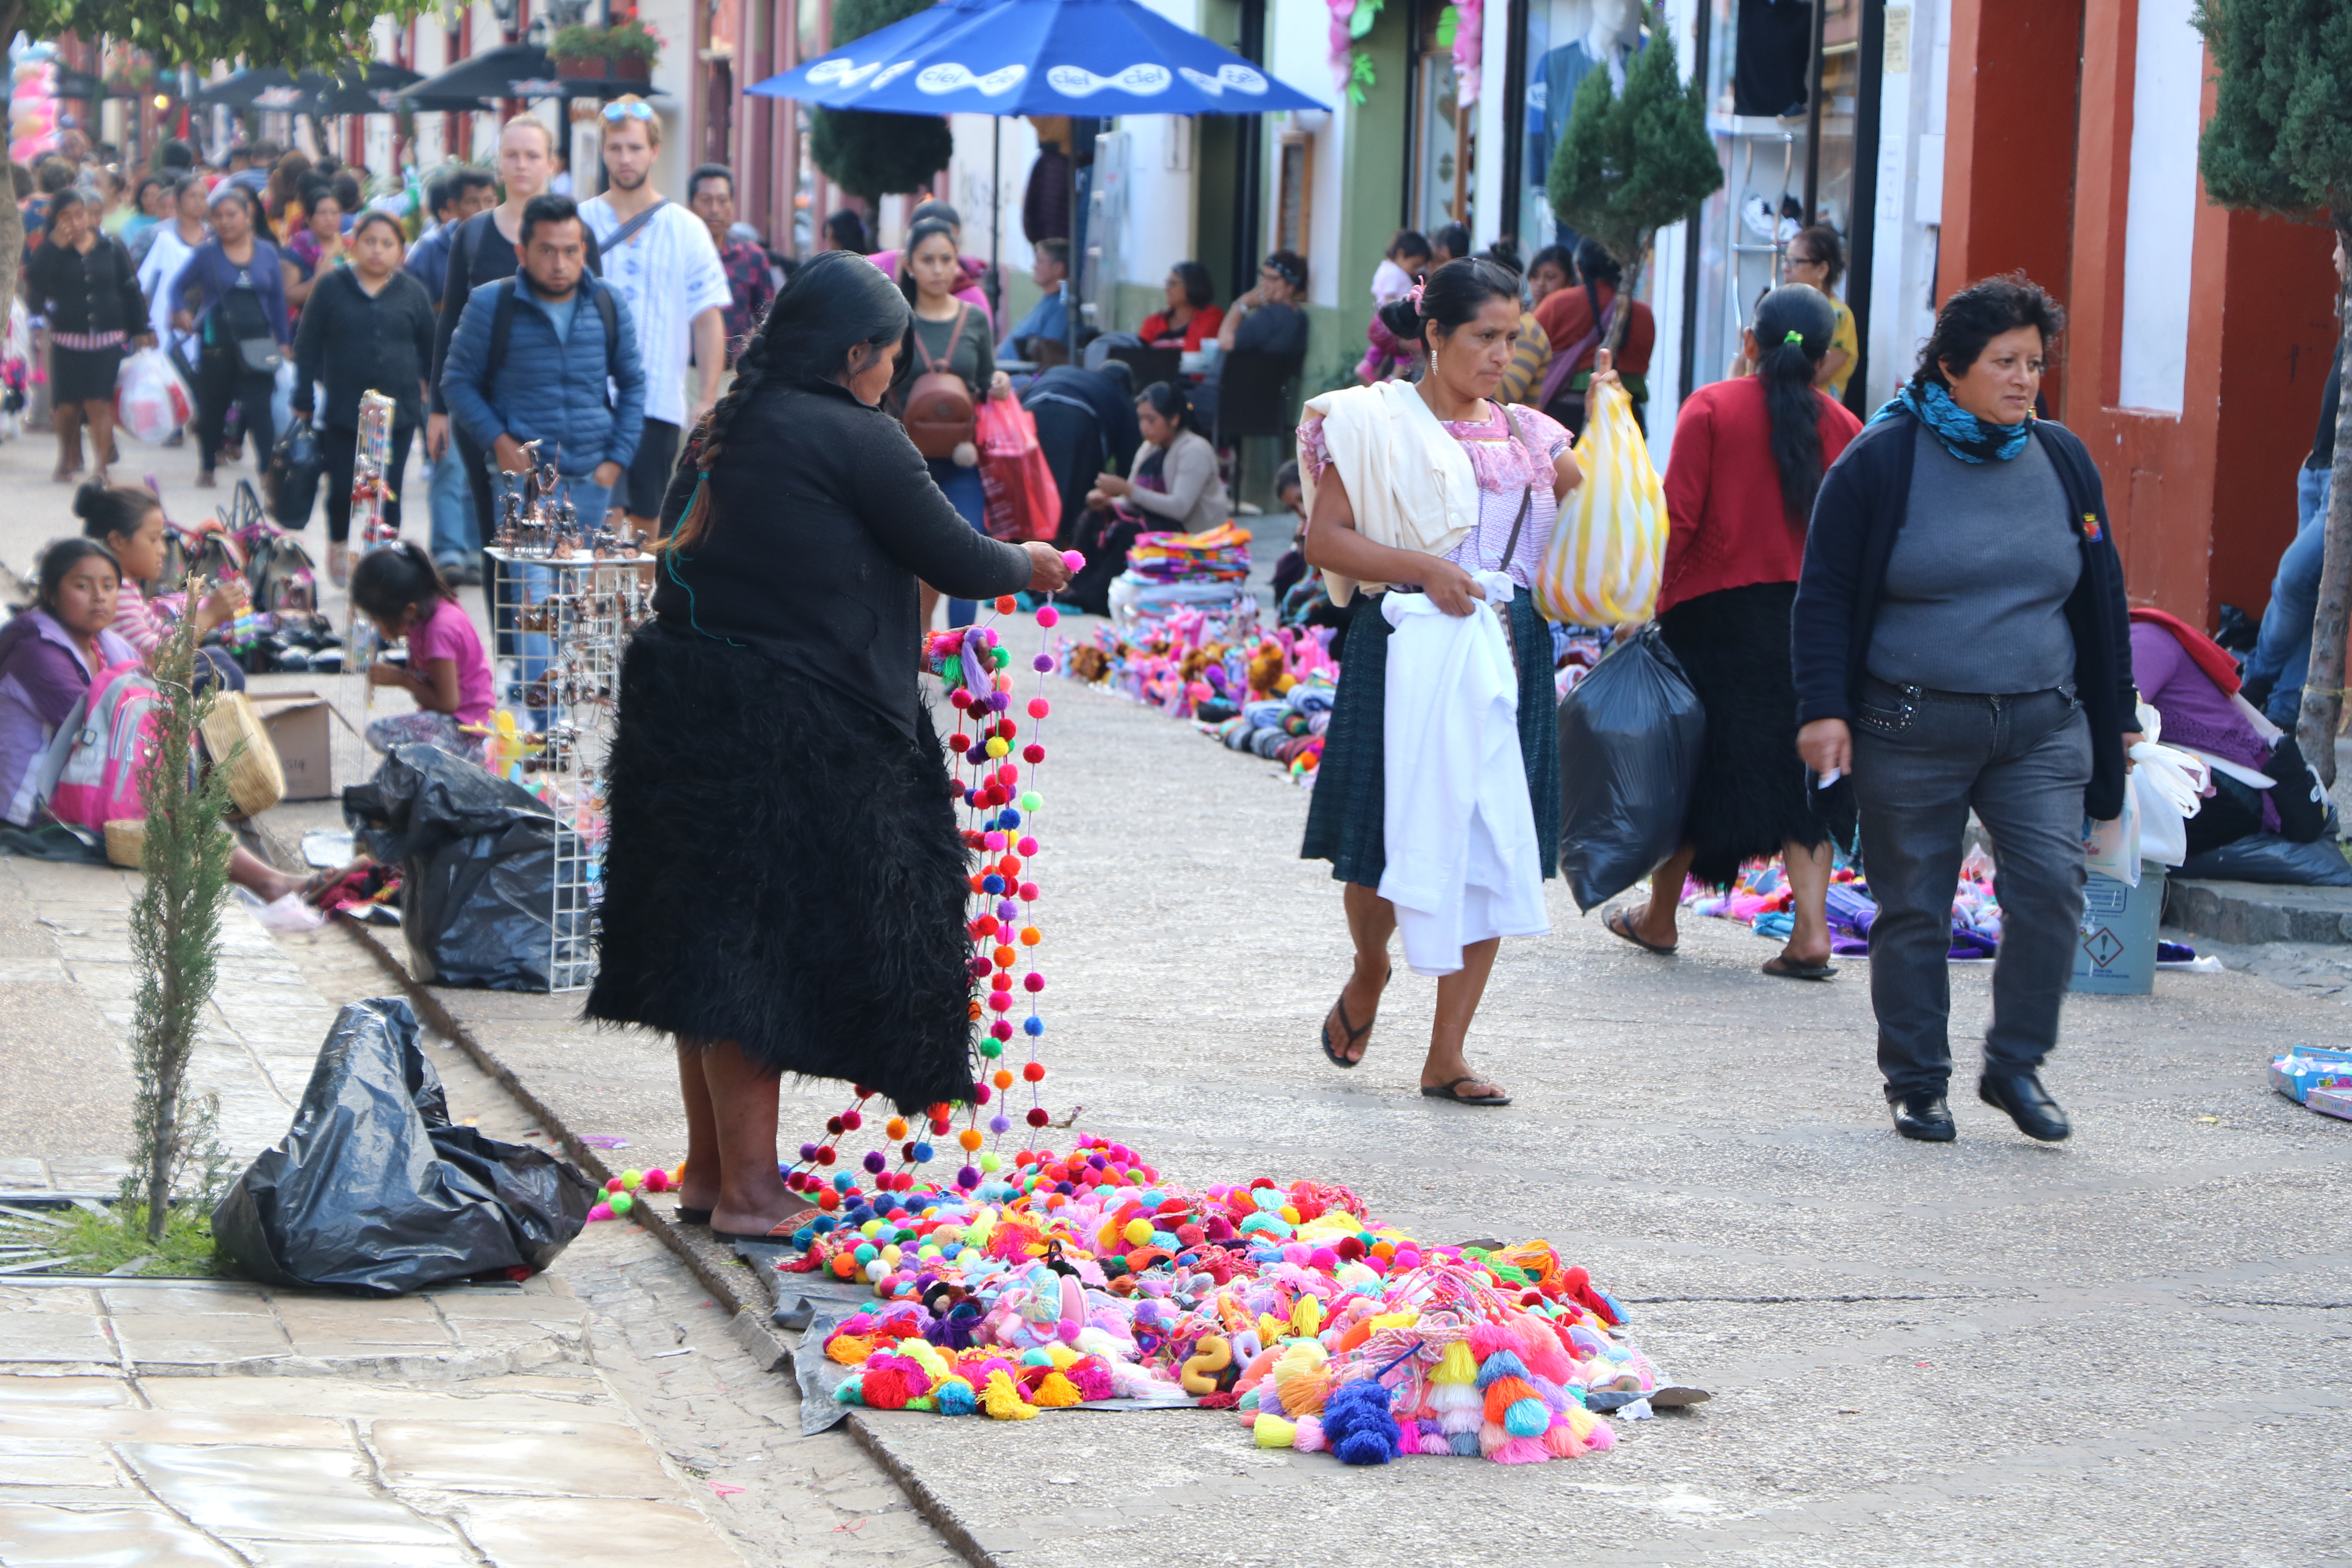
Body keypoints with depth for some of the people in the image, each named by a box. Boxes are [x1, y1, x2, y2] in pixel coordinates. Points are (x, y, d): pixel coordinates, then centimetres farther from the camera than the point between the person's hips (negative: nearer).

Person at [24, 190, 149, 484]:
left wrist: (139, 330, 9)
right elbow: (34, 282, -15)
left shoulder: (112, 249, 5)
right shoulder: (53, 253, 3)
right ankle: (69, 460, 25)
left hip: (106, 340, -1)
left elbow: (130, 291, 11)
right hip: (67, 340, 1)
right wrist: (55, 247, -17)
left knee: (99, 403, -11)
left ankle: (101, 466, -9)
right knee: (67, 407, 3)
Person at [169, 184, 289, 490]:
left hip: (257, 343, 0)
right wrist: (183, 313, -9)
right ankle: (208, 466, 30)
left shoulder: (267, 253, 5)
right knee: (213, 408, 11)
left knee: (259, 407, -12)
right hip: (216, 344, 0)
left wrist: (283, 341, 12)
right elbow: (178, 287, 9)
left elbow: (278, 300, 12)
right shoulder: (207, 253, 0)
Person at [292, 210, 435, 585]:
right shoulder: (332, 288, 1)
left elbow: (432, 353, 12)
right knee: (342, 490, 3)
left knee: (388, 496, -1)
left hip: (398, 411, 1)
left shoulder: (413, 294, 5)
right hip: (343, 410, -1)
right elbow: (307, 348, 3)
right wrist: (304, 404, -1)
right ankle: (339, 545, 32)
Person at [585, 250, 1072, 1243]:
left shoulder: (724, 432, 10)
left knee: (714, 942, 14)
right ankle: (746, 1189, 0)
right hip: (796, 732, -8)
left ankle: (710, 1168, 22)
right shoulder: (853, 439, -13)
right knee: (764, 948, -3)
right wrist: (1026, 566, 13)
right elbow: (952, 559, -8)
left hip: (692, 711, 8)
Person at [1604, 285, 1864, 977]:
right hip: (1811, 615, 2)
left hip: (1715, 609, -2)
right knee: (1801, 769, 7)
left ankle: (1659, 916, 23)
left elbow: (1679, 515, -11)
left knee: (1696, 762, 10)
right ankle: (1811, 928, -4)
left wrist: (1648, 594, -4)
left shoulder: (1711, 408, -5)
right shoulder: (1842, 425, 1)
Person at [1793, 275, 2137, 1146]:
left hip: (2042, 725, 3)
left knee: (2050, 885, -11)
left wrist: (2116, 713, 18)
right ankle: (1917, 1083, 17)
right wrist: (1824, 708, -10)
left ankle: (2016, 1065, 5)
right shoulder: (1882, 461, -4)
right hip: (1912, 730, -3)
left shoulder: (2061, 461, 8)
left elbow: (2100, 598, 17)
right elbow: (1825, 594, -2)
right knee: (1913, 910, 3)